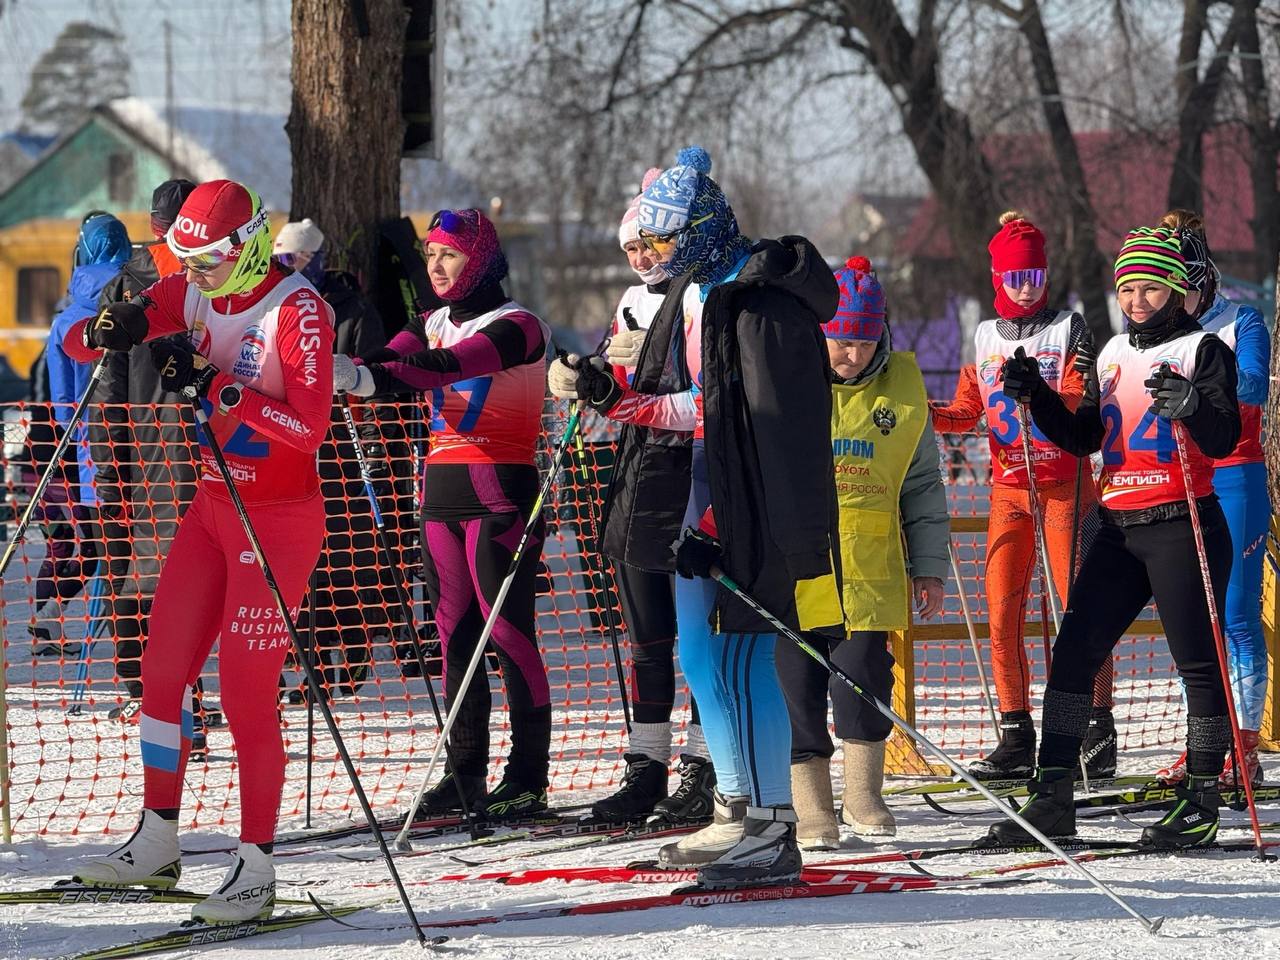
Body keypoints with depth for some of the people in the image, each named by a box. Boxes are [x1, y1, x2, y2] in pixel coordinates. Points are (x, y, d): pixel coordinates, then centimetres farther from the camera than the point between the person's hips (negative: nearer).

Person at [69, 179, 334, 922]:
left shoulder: (297, 310, -18)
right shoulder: (193, 295, 2)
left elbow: (310, 424, -29)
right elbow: (79, 343, 2)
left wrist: (216, 386, -35)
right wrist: (109, 331, -22)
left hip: (280, 519, -7)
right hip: (215, 506, 7)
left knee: (247, 690, -7)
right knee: (165, 667, 9)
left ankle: (257, 871, 1)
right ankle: (157, 845, 21)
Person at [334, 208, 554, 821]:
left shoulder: (515, 326, -9)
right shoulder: (435, 322, 15)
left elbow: (449, 367, -26)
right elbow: (391, 360, -3)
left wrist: (364, 375, -39)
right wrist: (339, 372, -26)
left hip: (500, 492, -7)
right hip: (442, 489, 7)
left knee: (508, 631, -8)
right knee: (455, 632, 7)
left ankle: (528, 777, -6)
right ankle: (466, 772, 12)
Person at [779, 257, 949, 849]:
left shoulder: (901, 384, 7)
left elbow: (922, 483, 15)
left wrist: (930, 565, 13)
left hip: (870, 564, 1)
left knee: (862, 675, -7)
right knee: (797, 685, -1)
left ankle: (864, 796, 12)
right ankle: (813, 809, 9)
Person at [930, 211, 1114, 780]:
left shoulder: (1068, 329, 1)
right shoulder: (986, 338, 14)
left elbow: (1077, 406, -12)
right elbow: (965, 413, 15)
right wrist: (922, 413, -4)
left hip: (1065, 485, -4)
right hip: (1008, 491, 4)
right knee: (1002, 615, -1)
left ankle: (1099, 735, -5)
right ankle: (1016, 741, 5)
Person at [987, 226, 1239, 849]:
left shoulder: (1203, 349, -2)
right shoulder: (1114, 353, 16)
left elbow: (1223, 439, -14)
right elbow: (1082, 438, 19)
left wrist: (1190, 405, -33)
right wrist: (1036, 395, 5)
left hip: (1183, 525, -6)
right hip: (1119, 528, 6)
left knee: (1199, 663, -4)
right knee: (1073, 652, -1)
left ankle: (1200, 802, 4)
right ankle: (1052, 798, 0)